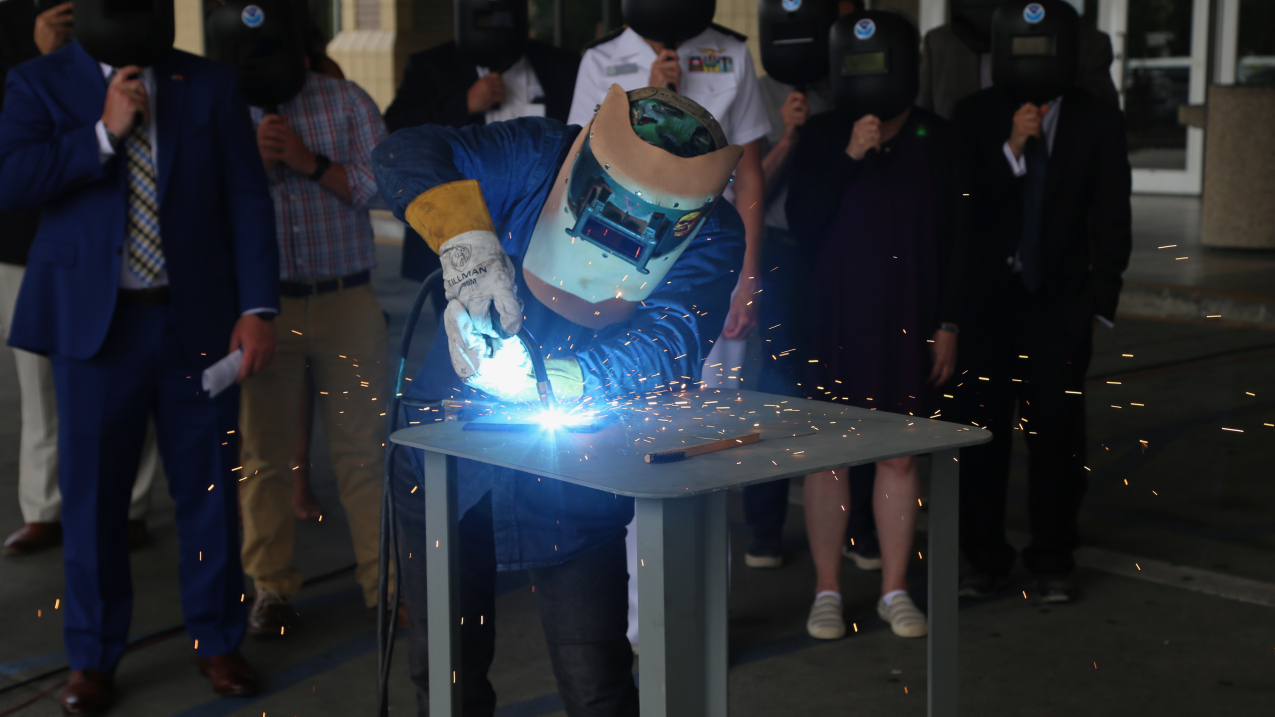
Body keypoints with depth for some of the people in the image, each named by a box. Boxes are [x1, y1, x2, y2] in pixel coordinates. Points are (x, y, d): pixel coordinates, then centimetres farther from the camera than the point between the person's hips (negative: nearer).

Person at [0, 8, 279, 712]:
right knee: (92, 494, 5)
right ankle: (93, 657, 20)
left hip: (198, 320, 1)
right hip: (95, 323, -1)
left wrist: (257, 309, -6)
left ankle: (216, 639, 25)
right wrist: (104, 135, -16)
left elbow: (247, 198, 2)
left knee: (209, 487, 8)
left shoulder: (209, 84, 6)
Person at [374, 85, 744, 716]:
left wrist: (540, 376, -40)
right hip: (449, 453, 1)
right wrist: (466, 241, -36)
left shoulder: (708, 236, -14)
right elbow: (404, 157, -18)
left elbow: (667, 348, -27)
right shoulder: (538, 158, -14)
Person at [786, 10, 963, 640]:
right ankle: (827, 590, 13)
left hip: (909, 321, 1)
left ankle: (895, 589, 17)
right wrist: (849, 157, -18)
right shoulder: (823, 135, 0)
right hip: (835, 318, -1)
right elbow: (802, 222, -9)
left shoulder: (935, 140, 4)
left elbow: (952, 239, 7)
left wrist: (948, 324, 4)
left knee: (900, 454, 6)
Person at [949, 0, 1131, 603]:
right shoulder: (975, 115, 5)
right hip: (986, 299, 0)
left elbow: (1111, 221, 6)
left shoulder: (1097, 122, 5)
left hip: (1060, 302, 0)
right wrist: (1012, 149, -14)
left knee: (1057, 434, 1)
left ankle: (1052, 561, 15)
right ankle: (985, 559, 14)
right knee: (980, 431, 2)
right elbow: (959, 204, -3)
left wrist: (1099, 303, 1)